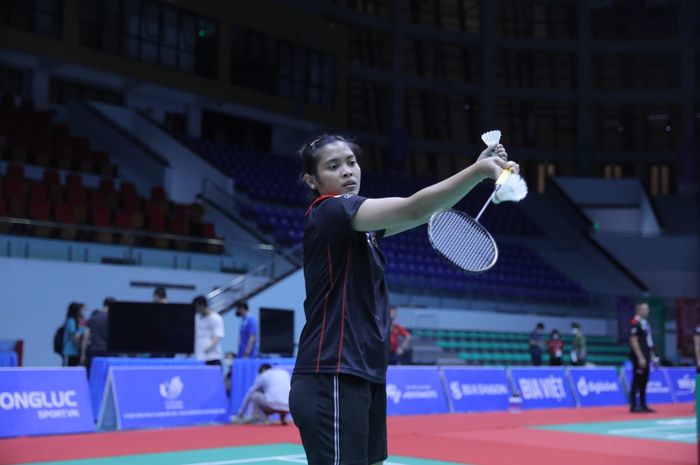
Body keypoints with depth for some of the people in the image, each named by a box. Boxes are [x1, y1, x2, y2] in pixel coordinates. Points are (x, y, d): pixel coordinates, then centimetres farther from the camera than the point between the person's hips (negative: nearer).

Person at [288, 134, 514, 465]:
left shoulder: (359, 224, 16)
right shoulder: (330, 210, -11)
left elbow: (424, 211, 17)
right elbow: (414, 209, -23)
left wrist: (478, 170, 5)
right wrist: (478, 170, -31)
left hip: (366, 377, 10)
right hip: (332, 382, -10)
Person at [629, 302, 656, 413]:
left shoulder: (645, 323, 16)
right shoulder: (635, 323, -13)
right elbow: (634, 341, -18)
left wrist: (651, 355, 17)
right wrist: (640, 357, -21)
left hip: (646, 357, 9)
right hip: (639, 357, -9)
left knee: (644, 381, 11)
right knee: (637, 381, -6)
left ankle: (643, 405, 16)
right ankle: (634, 405, -2)